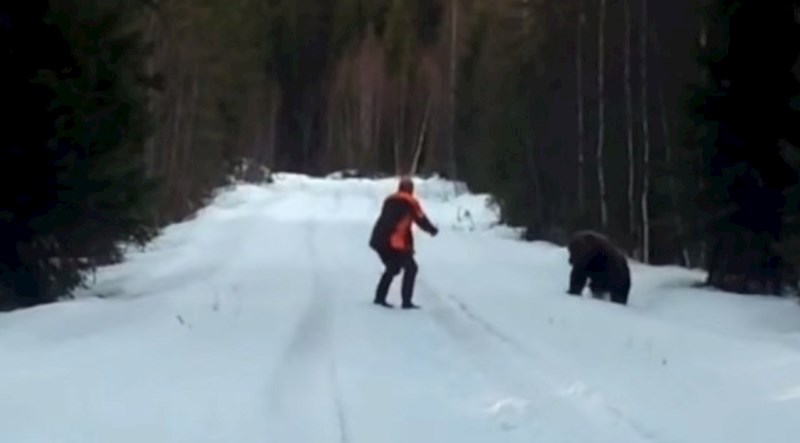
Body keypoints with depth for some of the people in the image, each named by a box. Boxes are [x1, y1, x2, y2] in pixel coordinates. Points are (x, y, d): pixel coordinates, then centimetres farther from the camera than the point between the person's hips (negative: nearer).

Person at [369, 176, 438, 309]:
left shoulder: (389, 200, 19)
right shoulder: (410, 202, 1)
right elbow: (421, 220, 4)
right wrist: (432, 230, 23)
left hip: (378, 240, 7)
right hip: (394, 243, -7)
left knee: (392, 268, 24)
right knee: (411, 268, 7)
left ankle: (379, 298, 19)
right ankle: (406, 302, 0)